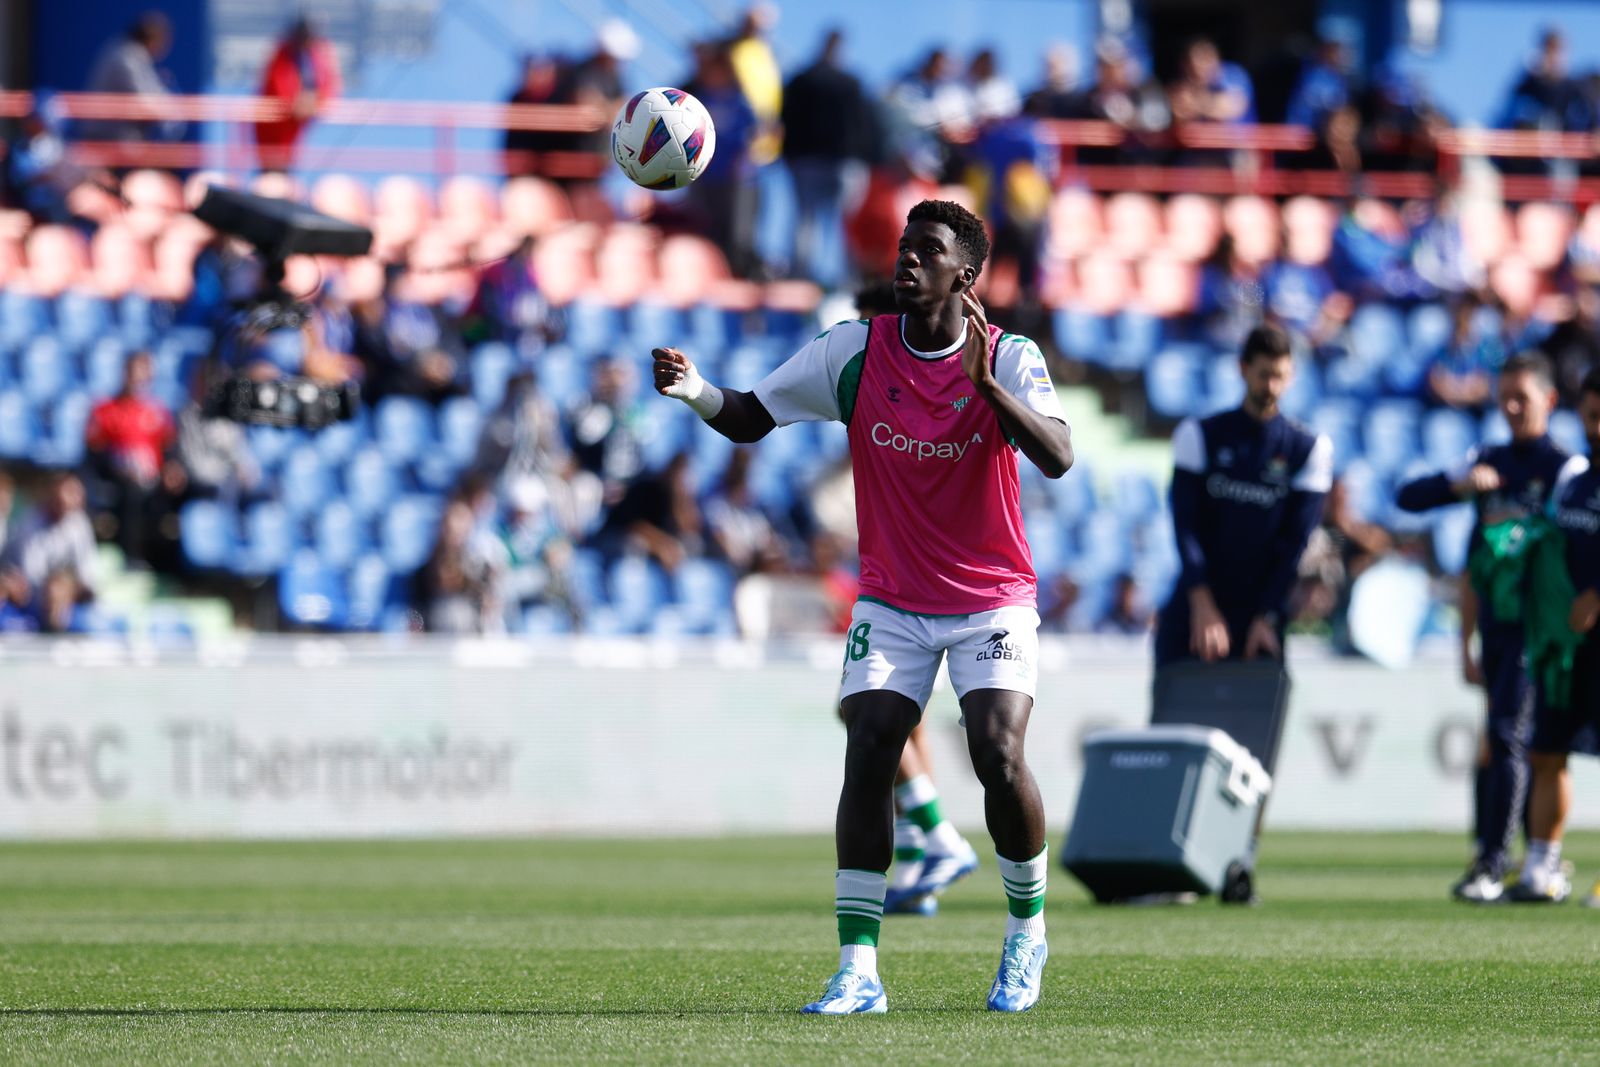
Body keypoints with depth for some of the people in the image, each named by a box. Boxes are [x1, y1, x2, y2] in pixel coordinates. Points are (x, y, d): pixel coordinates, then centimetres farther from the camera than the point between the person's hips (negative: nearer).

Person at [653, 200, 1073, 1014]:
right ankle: (857, 970, -14)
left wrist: (985, 382, -38)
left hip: (991, 601, -2)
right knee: (867, 756, -15)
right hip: (891, 602, 2)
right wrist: (694, 391, -22)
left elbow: (1058, 459, -26)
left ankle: (1027, 931, 7)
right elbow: (750, 419, 0)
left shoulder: (1009, 359, -11)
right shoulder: (854, 351, -4)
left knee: (998, 755, -19)